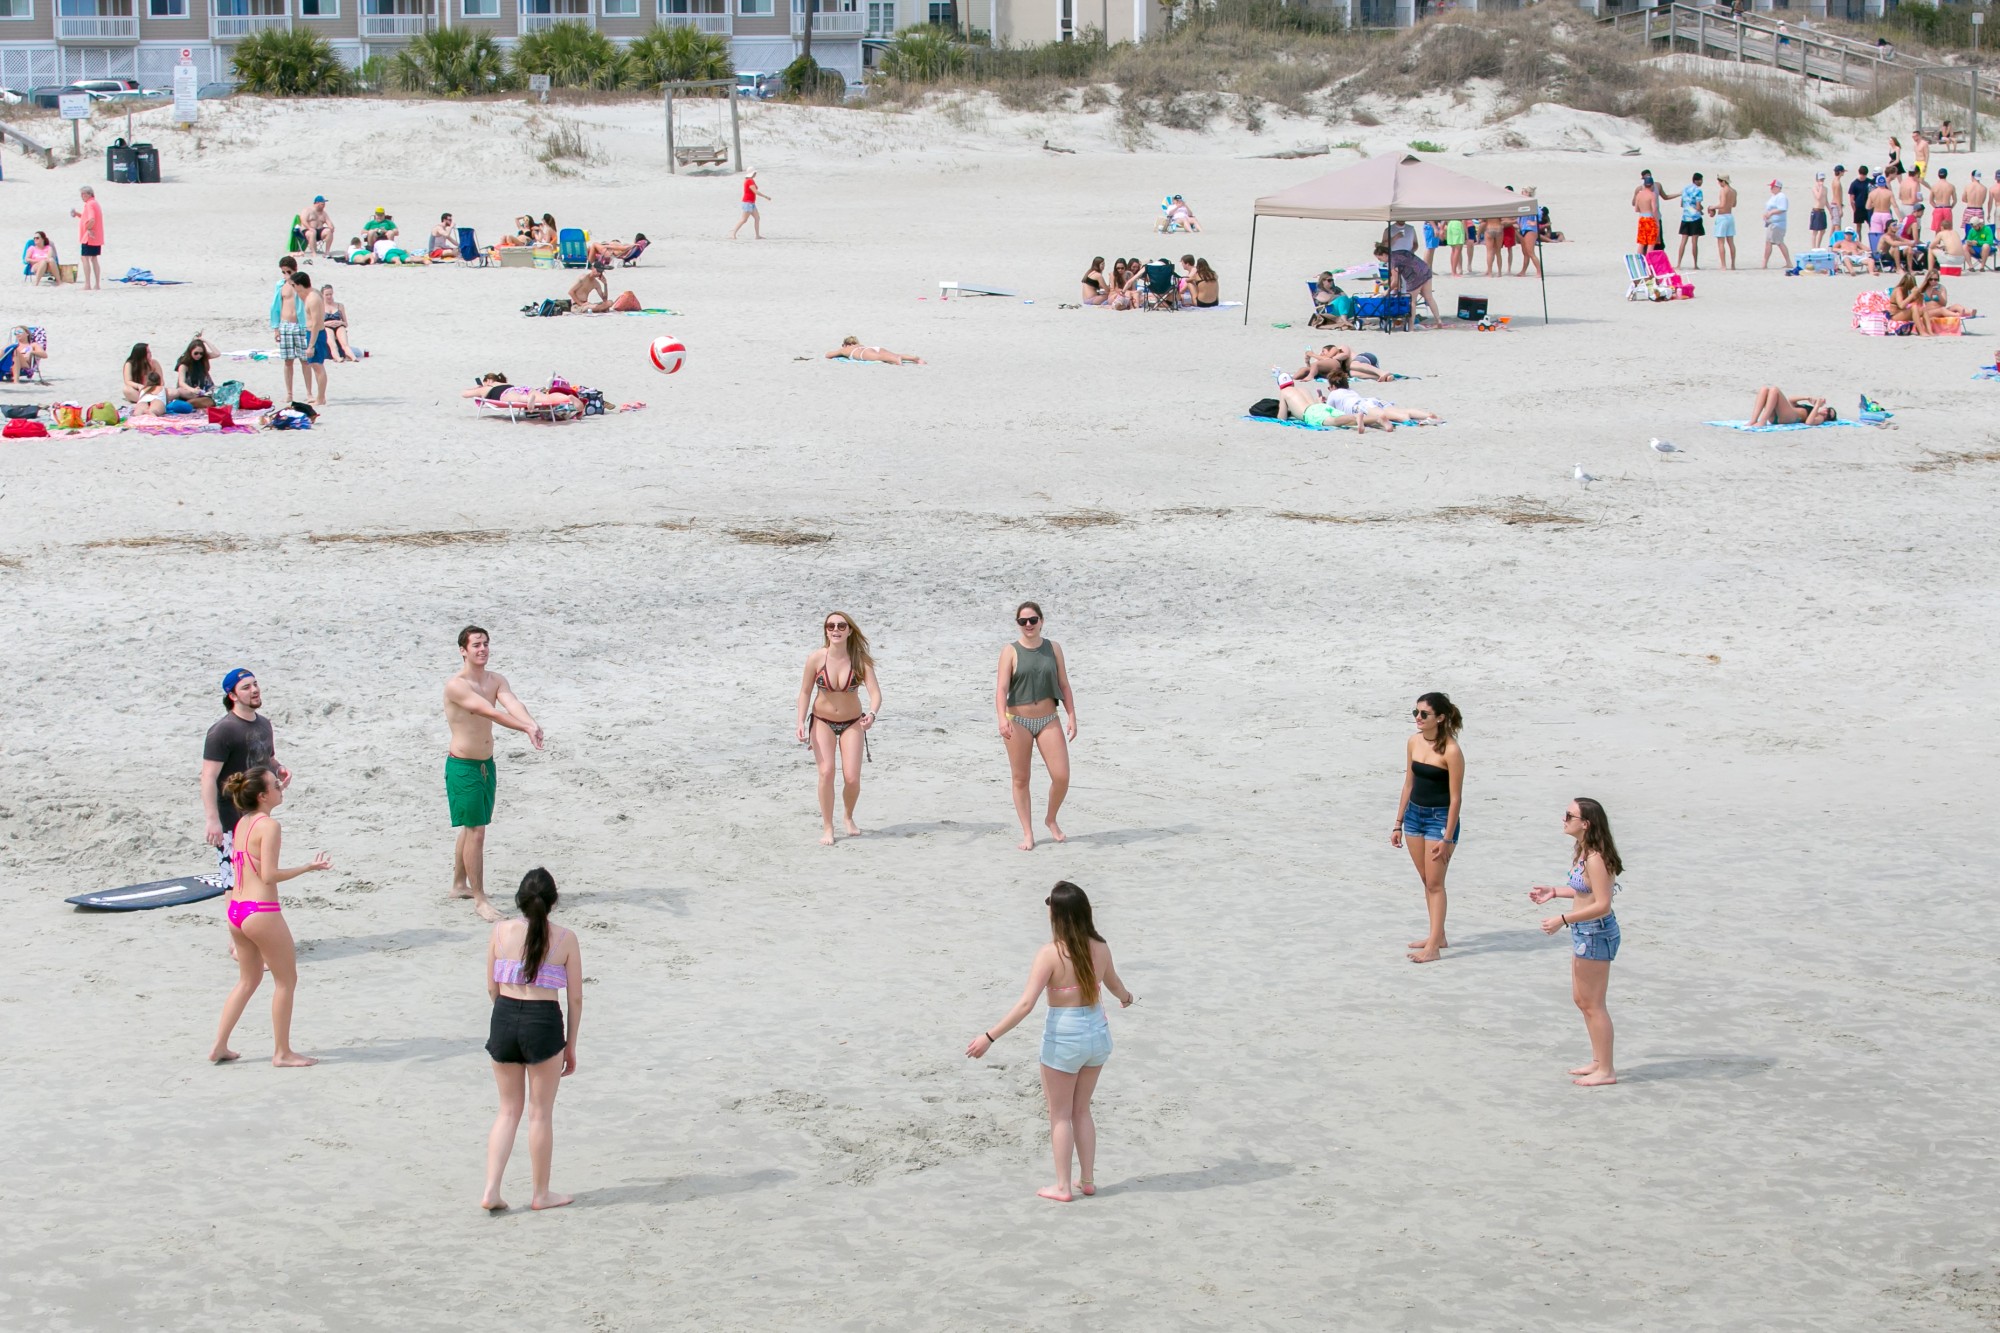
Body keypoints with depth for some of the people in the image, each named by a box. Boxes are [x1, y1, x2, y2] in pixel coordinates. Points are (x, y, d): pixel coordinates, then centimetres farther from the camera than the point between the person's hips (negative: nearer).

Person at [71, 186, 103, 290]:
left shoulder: (89, 204, -15)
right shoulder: (96, 204, 16)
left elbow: (92, 220, -29)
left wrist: (88, 229, -15)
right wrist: (78, 214, 13)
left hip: (88, 237, -10)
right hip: (97, 238, 10)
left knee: (85, 258, -7)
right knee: (93, 259, 14)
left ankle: (87, 284, -12)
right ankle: (97, 284, 14)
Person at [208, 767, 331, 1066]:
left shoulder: (242, 824, 11)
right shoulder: (269, 826, -14)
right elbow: (269, 875, -19)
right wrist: (308, 867, -13)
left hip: (236, 909, 9)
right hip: (262, 911, -9)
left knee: (248, 980, 22)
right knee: (286, 980, 6)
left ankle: (219, 1047, 22)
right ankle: (282, 1052, 11)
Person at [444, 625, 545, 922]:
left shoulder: (496, 680, 2)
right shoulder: (455, 686, -19)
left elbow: (512, 704, -17)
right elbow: (489, 712, -31)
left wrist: (532, 723, -39)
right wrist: (526, 728, -41)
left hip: (486, 764, 7)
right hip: (462, 766, -7)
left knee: (471, 827, 19)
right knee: (476, 831, -8)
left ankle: (459, 885, 35)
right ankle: (479, 899, -2)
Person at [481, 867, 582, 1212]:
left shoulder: (501, 932, 1)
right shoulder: (565, 939, -5)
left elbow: (492, 987, 6)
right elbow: (575, 997, -1)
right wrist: (571, 1045, 9)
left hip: (504, 1018, 3)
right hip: (544, 1022, -3)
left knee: (509, 1110, 17)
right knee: (540, 1113, 11)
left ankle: (491, 1191, 10)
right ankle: (541, 1194, 22)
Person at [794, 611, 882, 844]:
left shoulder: (860, 660, -16)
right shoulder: (816, 658, -15)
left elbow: (875, 693, -23)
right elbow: (805, 692, -4)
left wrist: (872, 714, -43)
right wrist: (801, 722, -15)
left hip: (852, 723, 0)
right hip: (822, 722, 0)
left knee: (852, 778, -7)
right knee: (826, 772, -17)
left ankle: (849, 817, 25)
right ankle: (827, 828, -2)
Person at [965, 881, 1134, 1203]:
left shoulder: (1050, 954, -20)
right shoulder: (1100, 948, -3)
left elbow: (1026, 1004, -23)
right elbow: (1114, 985, 17)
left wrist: (990, 1037, -19)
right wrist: (1125, 996, 41)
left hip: (1063, 1038, -5)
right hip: (1098, 1034, 5)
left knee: (1060, 1115, 11)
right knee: (1081, 1110, 22)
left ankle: (1063, 1186, 17)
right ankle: (1087, 1179, 28)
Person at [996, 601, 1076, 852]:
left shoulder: (1053, 649, 6)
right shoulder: (1010, 652, -4)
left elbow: (1064, 685, 9)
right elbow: (1001, 687, -14)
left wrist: (1072, 717, 1)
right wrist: (1002, 718, -29)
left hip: (1048, 720, 2)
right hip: (1018, 721, -2)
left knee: (1061, 776, -6)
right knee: (1021, 779, 3)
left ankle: (1051, 820, 19)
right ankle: (1027, 833, 12)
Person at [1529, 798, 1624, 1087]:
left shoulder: (1595, 859, -24)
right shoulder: (1584, 853, 6)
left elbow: (1602, 904, -27)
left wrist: (1563, 919, -28)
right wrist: (1554, 891, 15)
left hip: (1596, 933, -11)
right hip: (1585, 933, 11)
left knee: (1592, 1004, 1)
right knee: (1581, 999, 20)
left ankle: (1606, 1070, 11)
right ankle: (1598, 1061, 31)